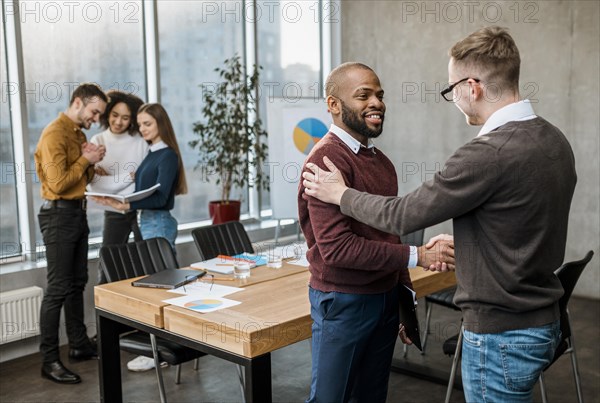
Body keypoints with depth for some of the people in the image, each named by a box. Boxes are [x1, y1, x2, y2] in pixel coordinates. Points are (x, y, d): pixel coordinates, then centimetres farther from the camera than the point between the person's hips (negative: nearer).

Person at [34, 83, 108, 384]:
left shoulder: (79, 134, 14)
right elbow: (58, 183, -22)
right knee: (58, 288, -7)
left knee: (77, 283, 14)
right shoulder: (54, 134, -15)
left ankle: (79, 345, 24)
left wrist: (91, 161, 1)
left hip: (78, 213, 9)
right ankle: (49, 360, -1)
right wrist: (86, 159, -12)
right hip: (59, 215, -9)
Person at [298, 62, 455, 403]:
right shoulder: (327, 160, -18)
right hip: (343, 301, -8)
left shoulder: (381, 160, 8)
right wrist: (415, 256, -22)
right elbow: (336, 246, -25)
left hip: (386, 298, 8)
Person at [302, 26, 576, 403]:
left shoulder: (489, 153, -26)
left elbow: (402, 216, -17)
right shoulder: (555, 140, 2)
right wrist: (454, 245, 22)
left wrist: (340, 194, -1)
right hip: (544, 321, 8)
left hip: (501, 335, -8)